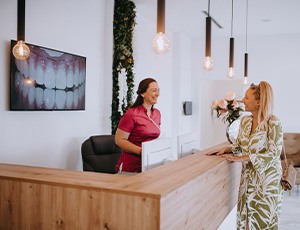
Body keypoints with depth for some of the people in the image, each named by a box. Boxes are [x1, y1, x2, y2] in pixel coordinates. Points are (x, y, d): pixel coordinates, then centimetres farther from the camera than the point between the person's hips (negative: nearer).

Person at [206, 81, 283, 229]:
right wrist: (227, 149, -5)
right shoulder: (245, 121, 2)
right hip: (248, 176, 6)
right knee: (245, 213, 13)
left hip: (266, 177, -6)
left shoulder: (273, 123, -18)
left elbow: (273, 154, -20)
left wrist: (243, 158, -21)